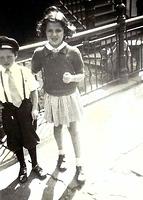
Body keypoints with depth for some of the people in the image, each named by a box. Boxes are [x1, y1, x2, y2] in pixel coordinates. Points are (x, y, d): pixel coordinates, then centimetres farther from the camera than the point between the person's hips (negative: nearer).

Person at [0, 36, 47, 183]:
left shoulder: (24, 71, -10)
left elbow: (34, 91, -3)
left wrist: (34, 108, -8)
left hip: (25, 108, -1)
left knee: (29, 138, 13)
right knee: (15, 141, 13)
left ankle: (35, 165, 36)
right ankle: (22, 167, 36)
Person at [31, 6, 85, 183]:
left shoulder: (73, 52, -19)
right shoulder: (39, 53, -16)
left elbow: (82, 76, -10)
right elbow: (32, 75, -1)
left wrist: (71, 78, -30)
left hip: (70, 97, -1)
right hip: (52, 98, 2)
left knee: (74, 130, 7)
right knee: (57, 128, 20)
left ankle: (79, 164, 24)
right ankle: (61, 154, 46)